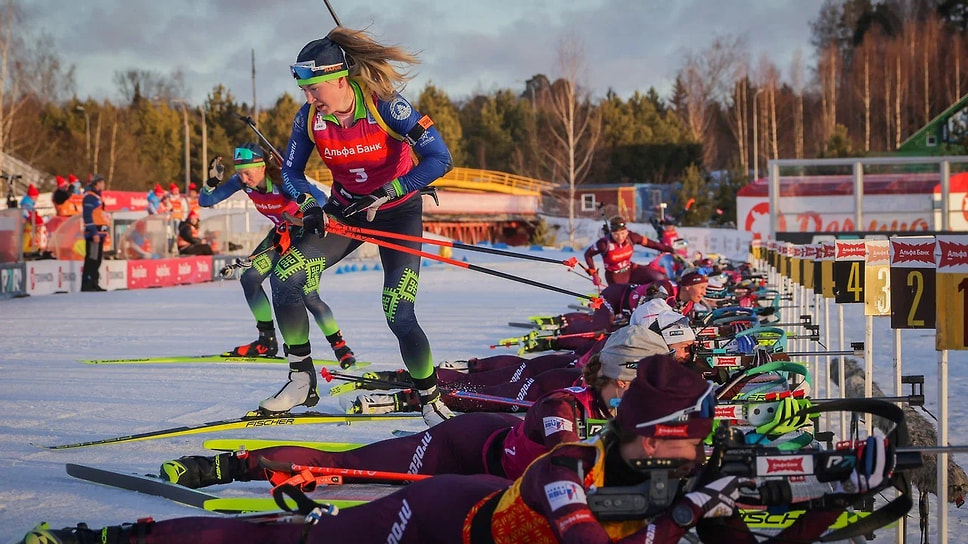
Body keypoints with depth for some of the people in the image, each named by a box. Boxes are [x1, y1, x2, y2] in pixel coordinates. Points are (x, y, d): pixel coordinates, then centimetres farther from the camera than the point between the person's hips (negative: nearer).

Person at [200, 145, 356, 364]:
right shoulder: (242, 182, -14)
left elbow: (320, 200, -39)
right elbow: (205, 201, -11)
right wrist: (212, 181, -30)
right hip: (282, 232, 7)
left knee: (308, 294, -18)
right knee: (250, 278, -6)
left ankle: (341, 347, -4)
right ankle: (267, 340, 6)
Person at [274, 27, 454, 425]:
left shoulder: (385, 107, -27)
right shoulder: (309, 117, -13)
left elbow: (439, 158, -30)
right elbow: (291, 171, -1)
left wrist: (383, 193, -35)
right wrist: (309, 204, -22)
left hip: (398, 211, -4)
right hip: (346, 210, 4)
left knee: (398, 315, -16)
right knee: (285, 277, -17)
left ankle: (431, 401, 6)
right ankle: (302, 380, -3)